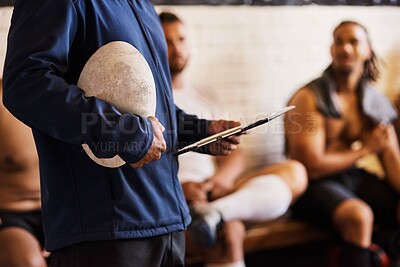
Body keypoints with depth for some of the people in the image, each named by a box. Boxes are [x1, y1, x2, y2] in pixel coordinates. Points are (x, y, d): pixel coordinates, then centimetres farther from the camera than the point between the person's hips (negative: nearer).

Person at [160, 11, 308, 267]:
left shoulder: (206, 96, 24)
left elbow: (234, 153, 17)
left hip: (214, 190, 6)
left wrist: (223, 175, -8)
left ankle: (215, 212, -38)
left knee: (294, 172, -17)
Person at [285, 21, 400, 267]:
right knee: (359, 216, -33)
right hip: (316, 184, -6)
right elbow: (313, 167, -14)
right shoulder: (309, 98, -10)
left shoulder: (376, 101, 7)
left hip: (355, 178, 6)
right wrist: (365, 149, -4)